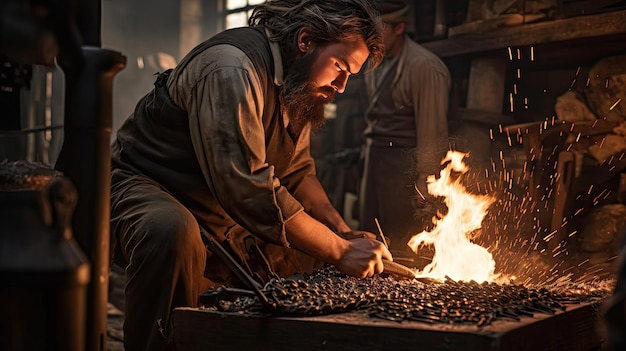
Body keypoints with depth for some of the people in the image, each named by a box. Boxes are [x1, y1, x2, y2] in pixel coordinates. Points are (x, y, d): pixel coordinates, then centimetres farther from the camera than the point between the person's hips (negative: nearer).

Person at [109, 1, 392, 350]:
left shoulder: (300, 83, 3)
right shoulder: (233, 70, -28)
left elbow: (298, 169, 12)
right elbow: (252, 190, -34)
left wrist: (346, 233, -4)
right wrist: (340, 250, -27)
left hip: (218, 213, 9)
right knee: (174, 233, -40)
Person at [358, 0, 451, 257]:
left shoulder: (423, 66, -13)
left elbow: (431, 130, -14)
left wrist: (424, 187, -15)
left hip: (403, 166, -8)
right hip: (374, 159, 8)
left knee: (402, 250, -4)